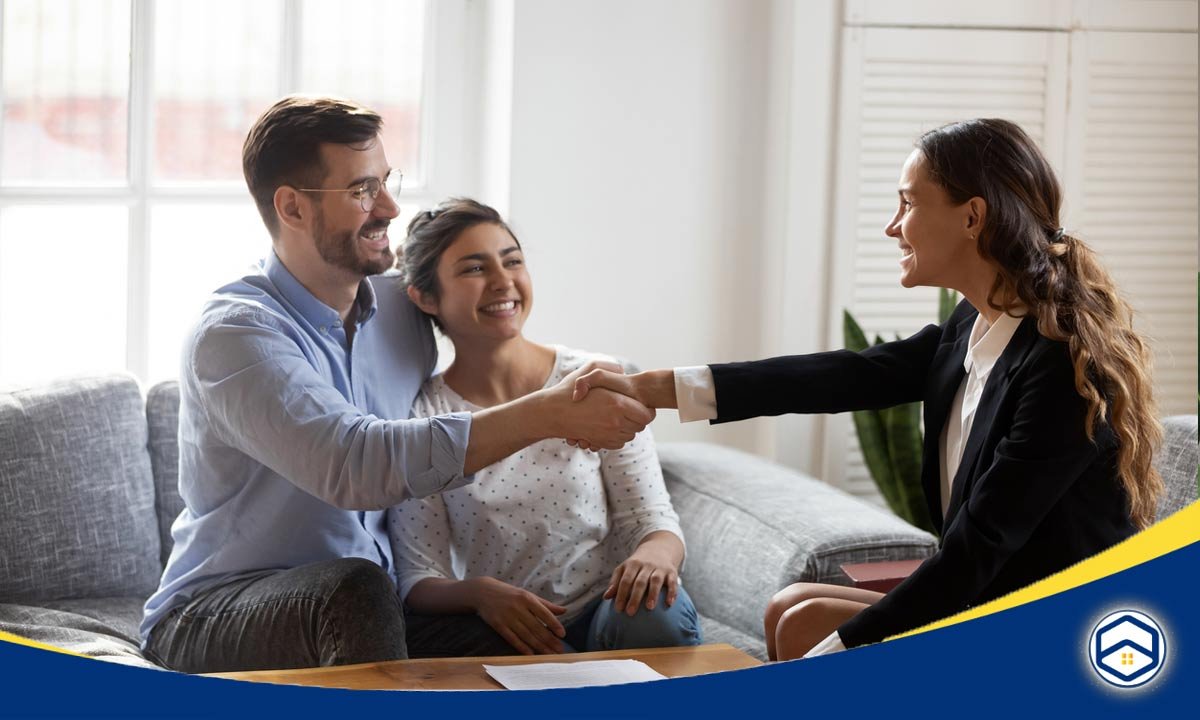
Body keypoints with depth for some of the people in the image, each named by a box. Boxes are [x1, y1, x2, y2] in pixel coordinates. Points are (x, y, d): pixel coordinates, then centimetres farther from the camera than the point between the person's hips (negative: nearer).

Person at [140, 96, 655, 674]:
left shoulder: (402, 311, 7)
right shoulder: (234, 333, -16)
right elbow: (355, 464, -32)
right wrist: (546, 416, -35)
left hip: (364, 610, 6)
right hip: (213, 615, -5)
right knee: (355, 589, -36)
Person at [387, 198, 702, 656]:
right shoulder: (418, 417, -2)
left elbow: (652, 518, 2)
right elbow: (418, 582, -3)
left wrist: (655, 555, -23)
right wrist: (478, 593, -27)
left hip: (607, 609, 3)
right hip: (500, 624, -2)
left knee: (655, 614, -31)